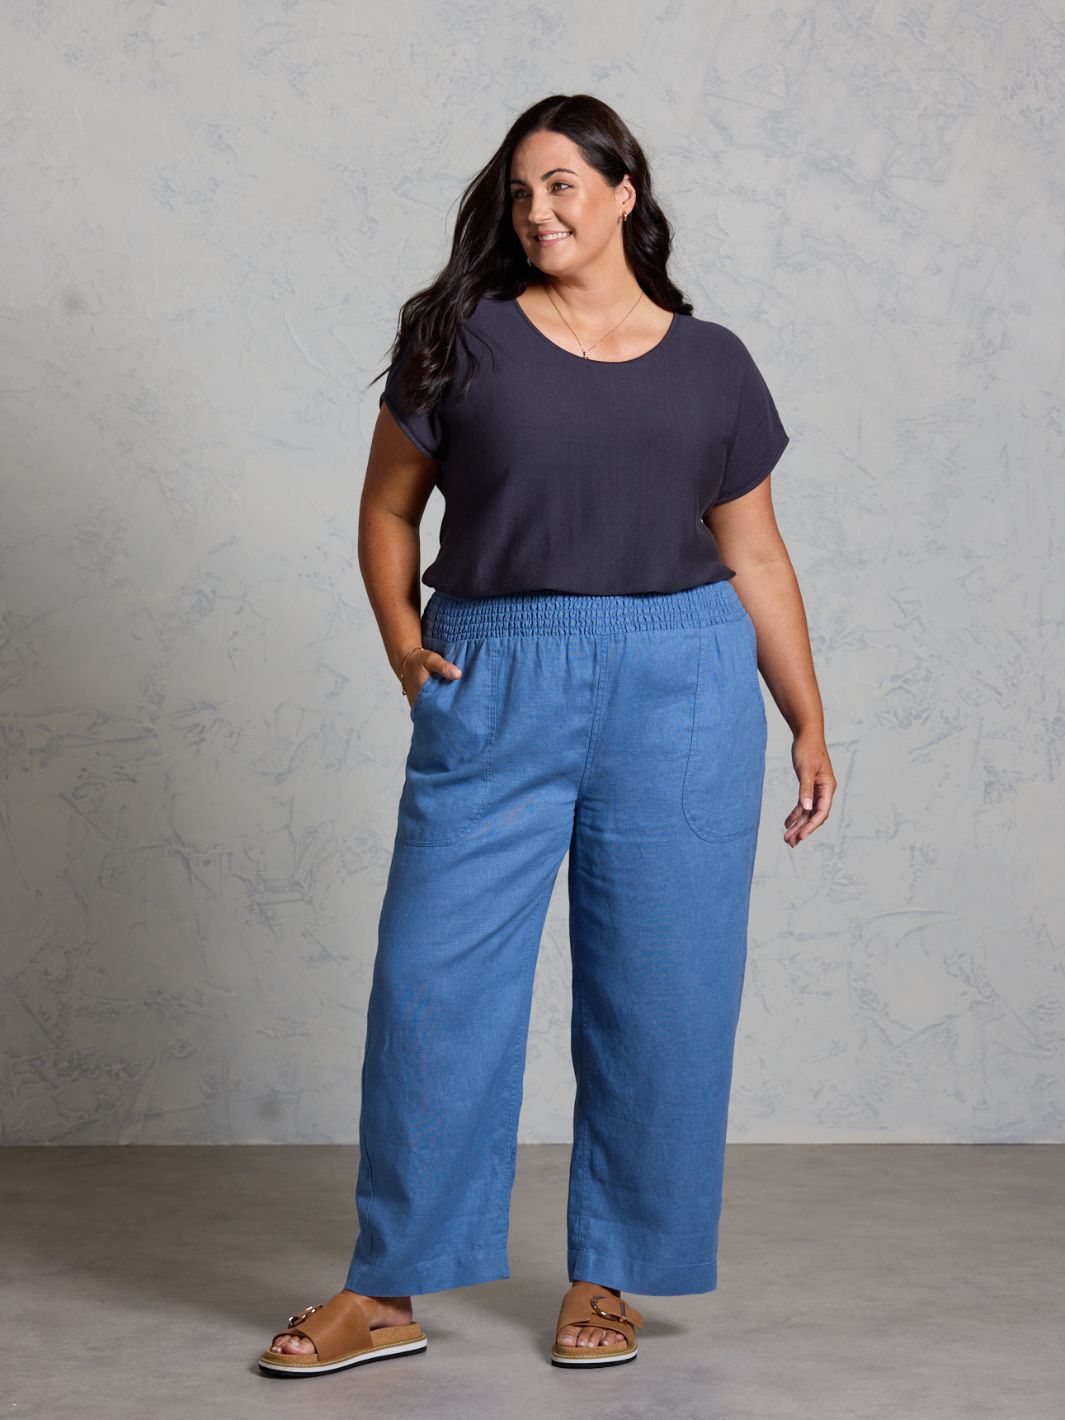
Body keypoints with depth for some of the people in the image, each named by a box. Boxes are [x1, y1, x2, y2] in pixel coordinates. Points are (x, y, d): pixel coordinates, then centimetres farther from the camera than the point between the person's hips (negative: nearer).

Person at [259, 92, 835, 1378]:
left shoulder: (709, 364, 10)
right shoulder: (465, 337, 6)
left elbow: (754, 554, 13)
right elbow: (389, 505, 11)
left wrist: (808, 720, 10)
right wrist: (400, 634, -4)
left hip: (679, 687, 1)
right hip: (494, 690, -1)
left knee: (655, 990, 3)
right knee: (434, 978, -2)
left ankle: (605, 1280, 19)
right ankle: (385, 1292, 11)